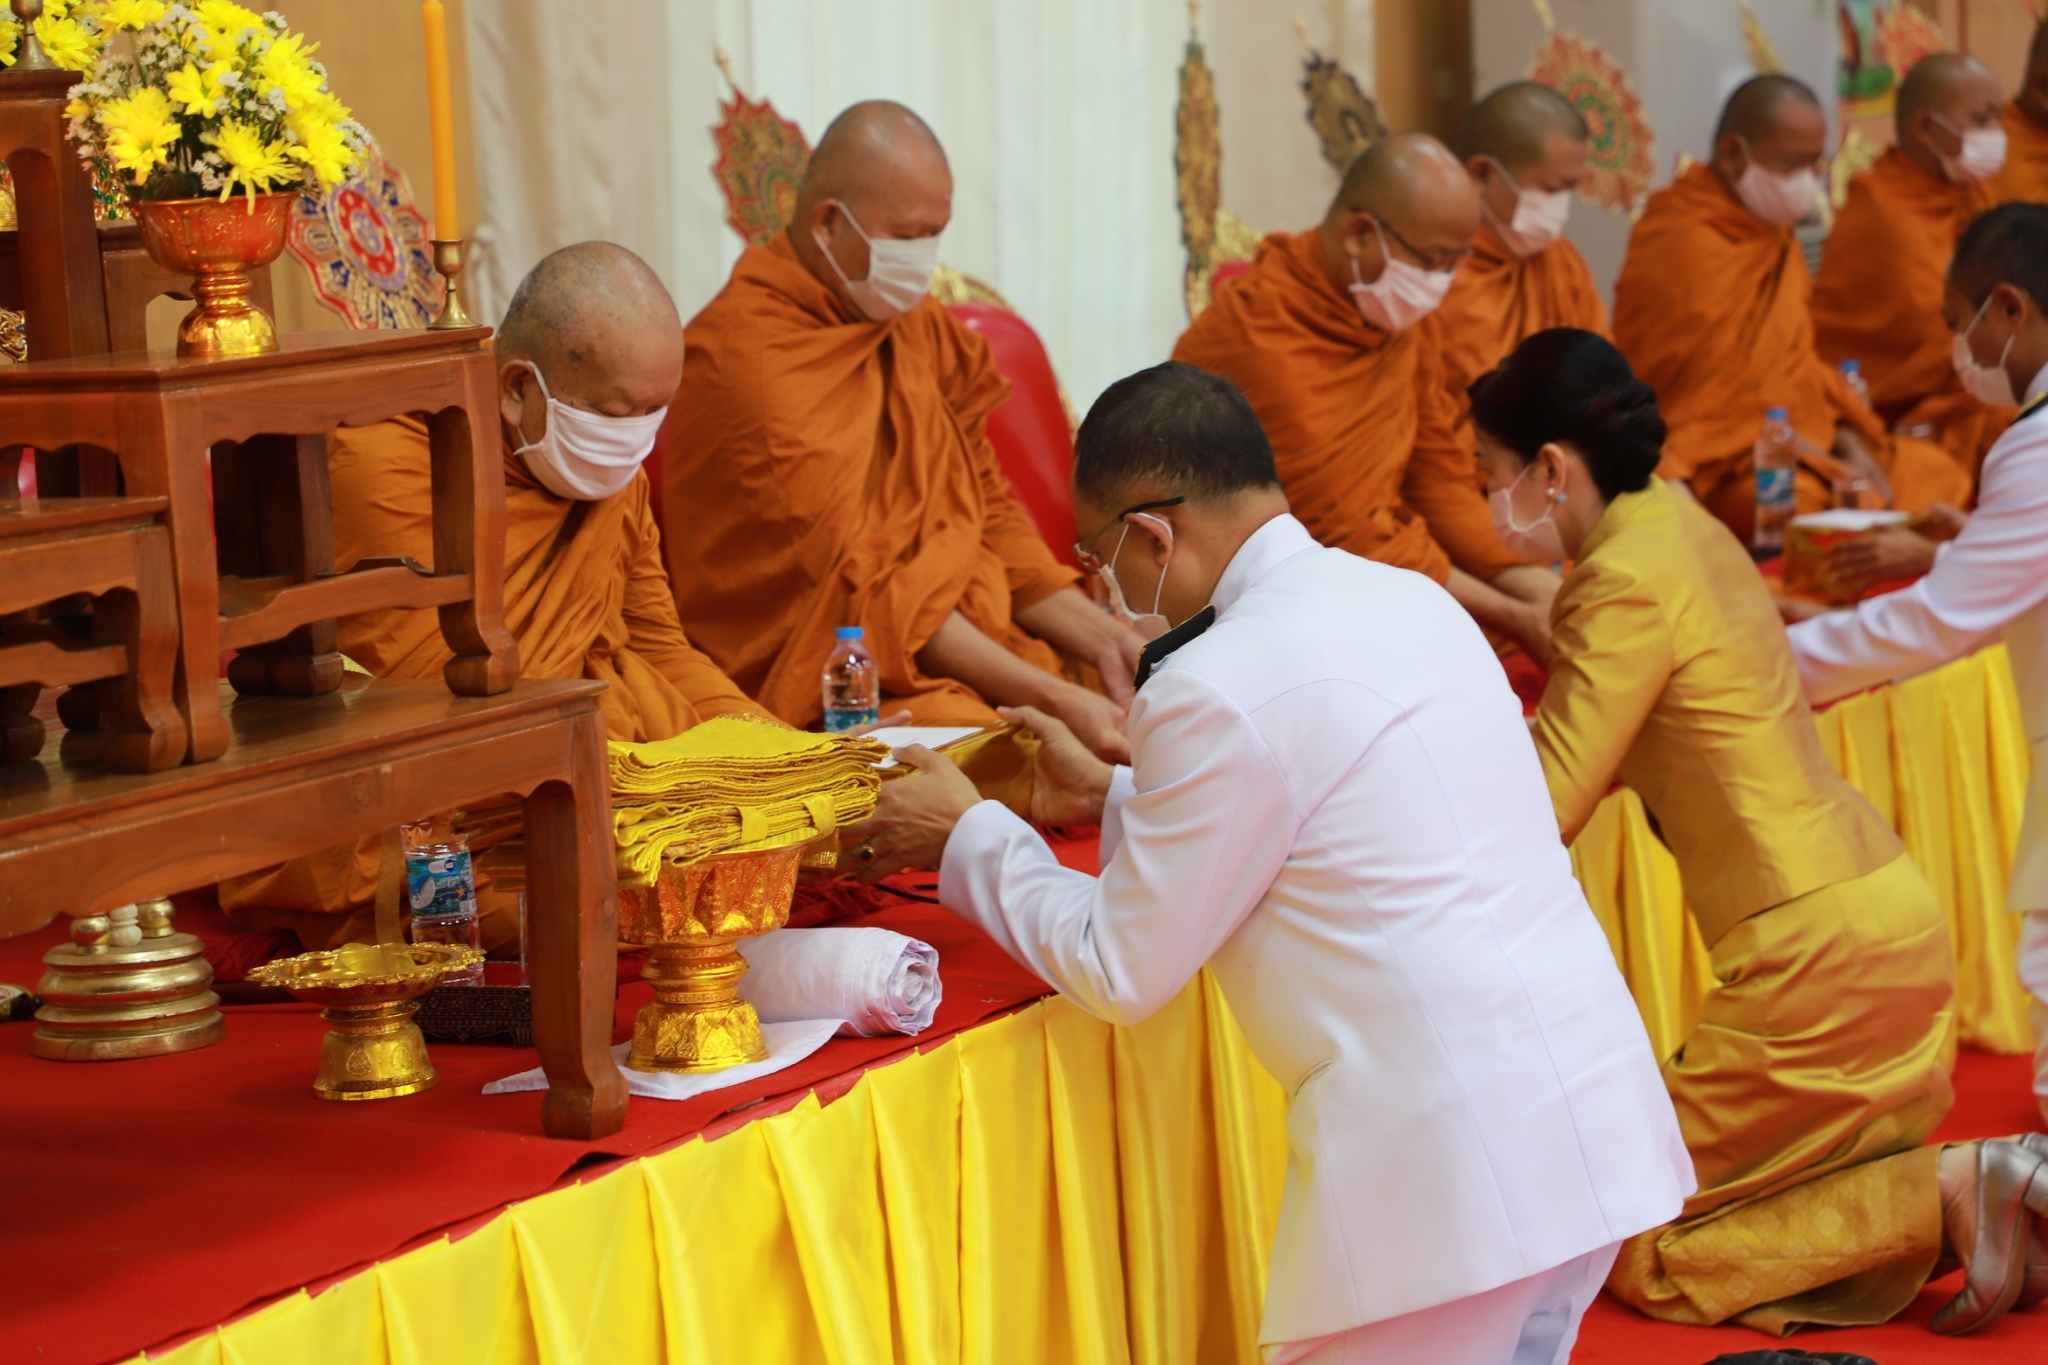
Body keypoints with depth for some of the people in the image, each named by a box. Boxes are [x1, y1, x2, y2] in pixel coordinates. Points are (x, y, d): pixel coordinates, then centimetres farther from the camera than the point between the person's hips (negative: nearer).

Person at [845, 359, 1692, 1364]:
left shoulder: (1218, 687, -13)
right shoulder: (1407, 599, 12)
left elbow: (1122, 973, -2)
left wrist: (968, 836, 11)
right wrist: (1112, 797, 30)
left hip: (1454, 1165, -9)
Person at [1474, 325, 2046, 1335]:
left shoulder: (1627, 586, -17)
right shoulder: (1680, 525, 10)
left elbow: (1539, 812, -15)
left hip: (1814, 950, -9)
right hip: (1892, 913, 9)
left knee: (1641, 1251, 3)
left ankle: (1953, 1192, -9)